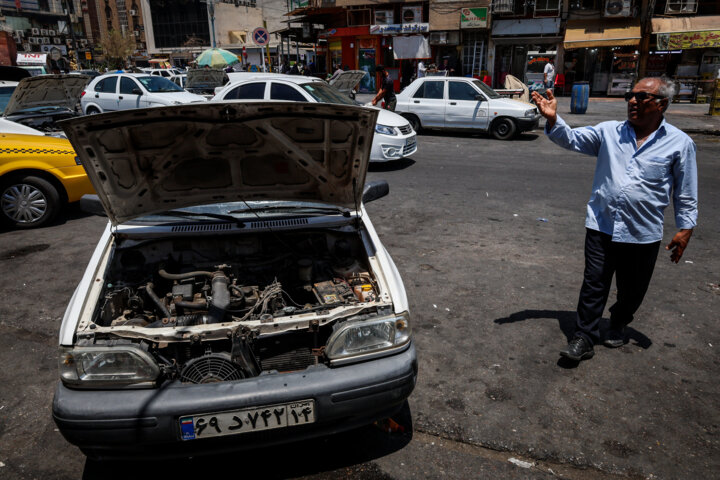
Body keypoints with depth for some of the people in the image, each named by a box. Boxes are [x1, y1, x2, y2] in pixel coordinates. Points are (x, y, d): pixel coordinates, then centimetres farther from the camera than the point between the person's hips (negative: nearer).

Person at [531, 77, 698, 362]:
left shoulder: (680, 143, -1)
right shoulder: (609, 132, 3)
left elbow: (686, 194, 3)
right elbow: (572, 139, -4)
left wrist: (685, 228, 1)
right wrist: (553, 119, -22)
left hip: (643, 234, 0)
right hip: (601, 227, 1)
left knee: (631, 291, 16)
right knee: (594, 285, 3)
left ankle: (618, 327, 42)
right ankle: (584, 338, 14)